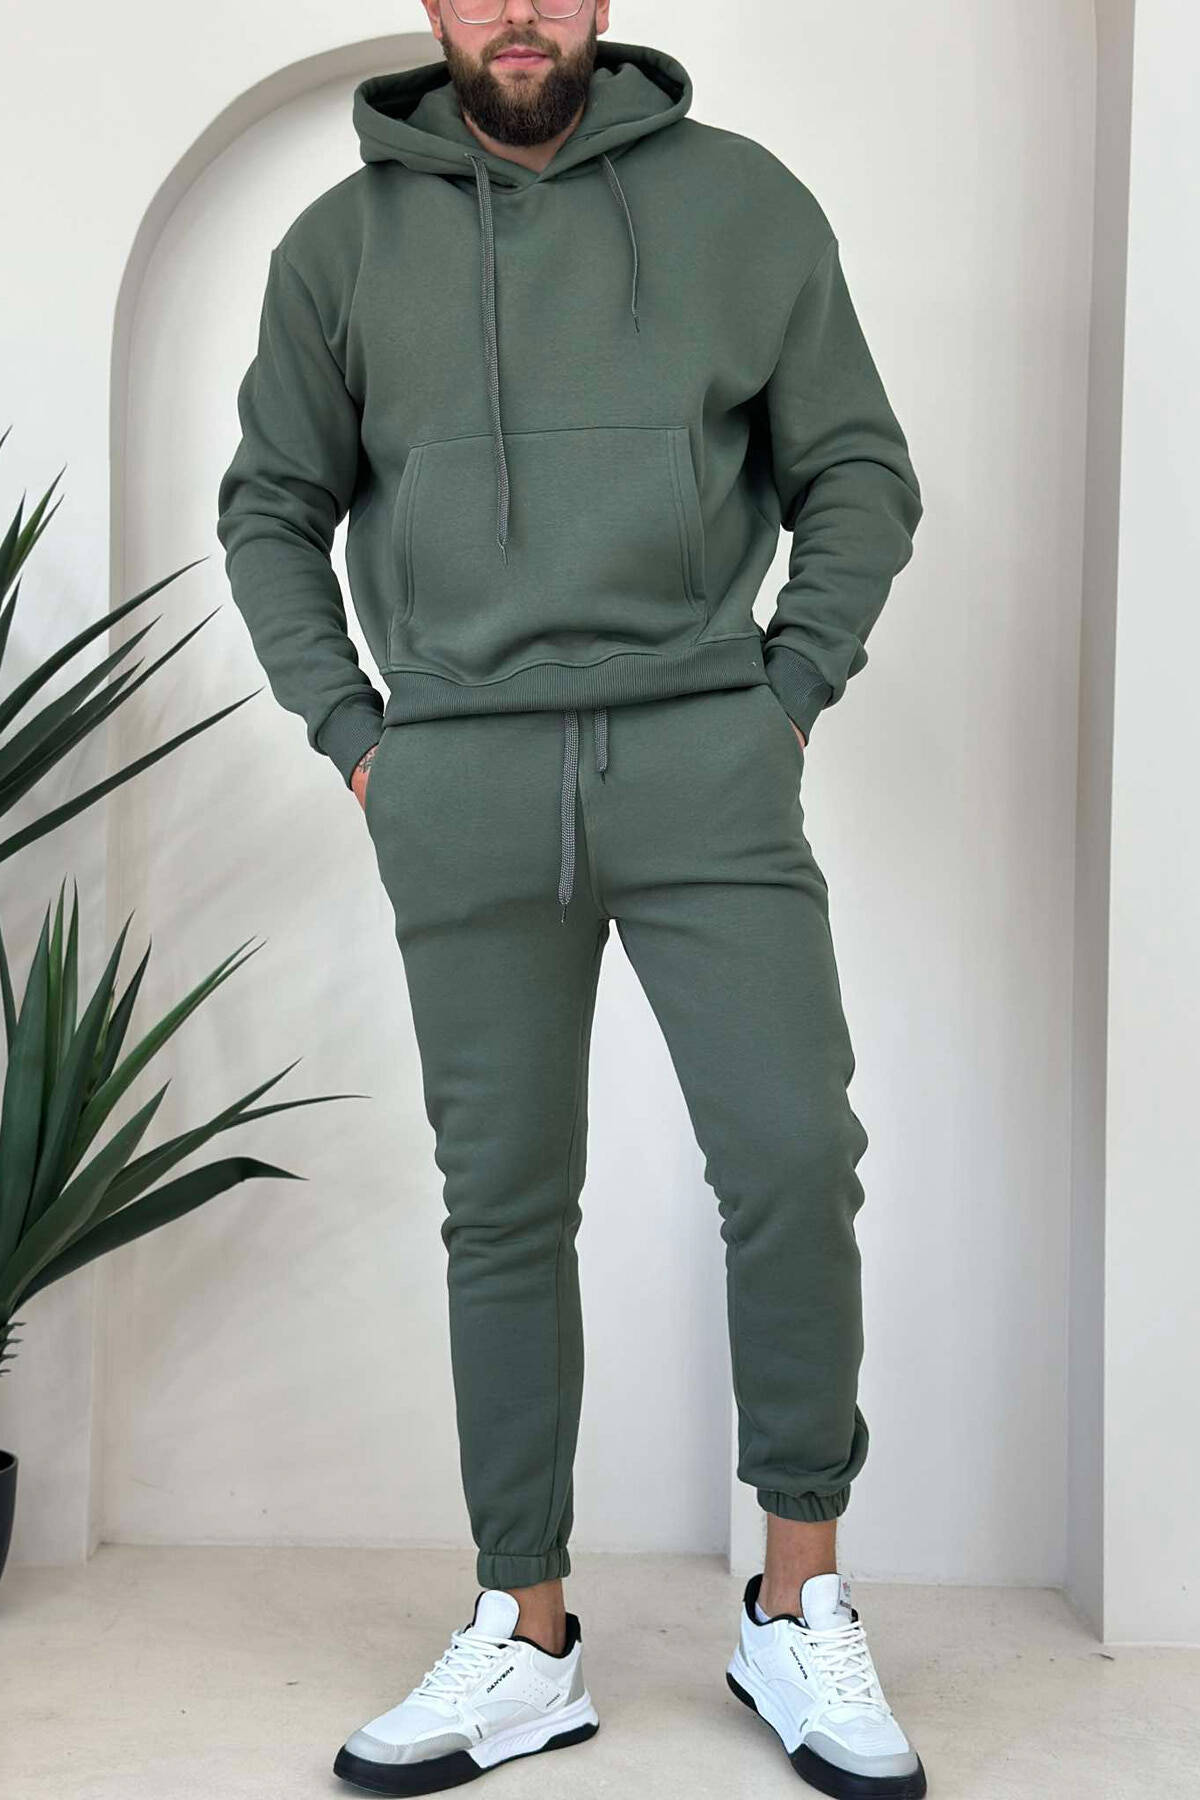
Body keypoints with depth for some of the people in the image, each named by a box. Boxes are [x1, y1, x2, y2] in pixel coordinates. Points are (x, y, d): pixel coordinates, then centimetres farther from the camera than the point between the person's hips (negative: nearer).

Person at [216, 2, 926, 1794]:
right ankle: (526, 1640, 18)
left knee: (794, 1158, -9)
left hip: (700, 755, -1)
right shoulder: (343, 242, 12)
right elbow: (272, 506, 17)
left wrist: (786, 699, 0)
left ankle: (800, 1612, 11)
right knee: (504, 1208, 5)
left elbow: (860, 474, 10)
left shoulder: (743, 200, 9)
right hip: (460, 781, 1)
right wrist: (351, 731, 6)